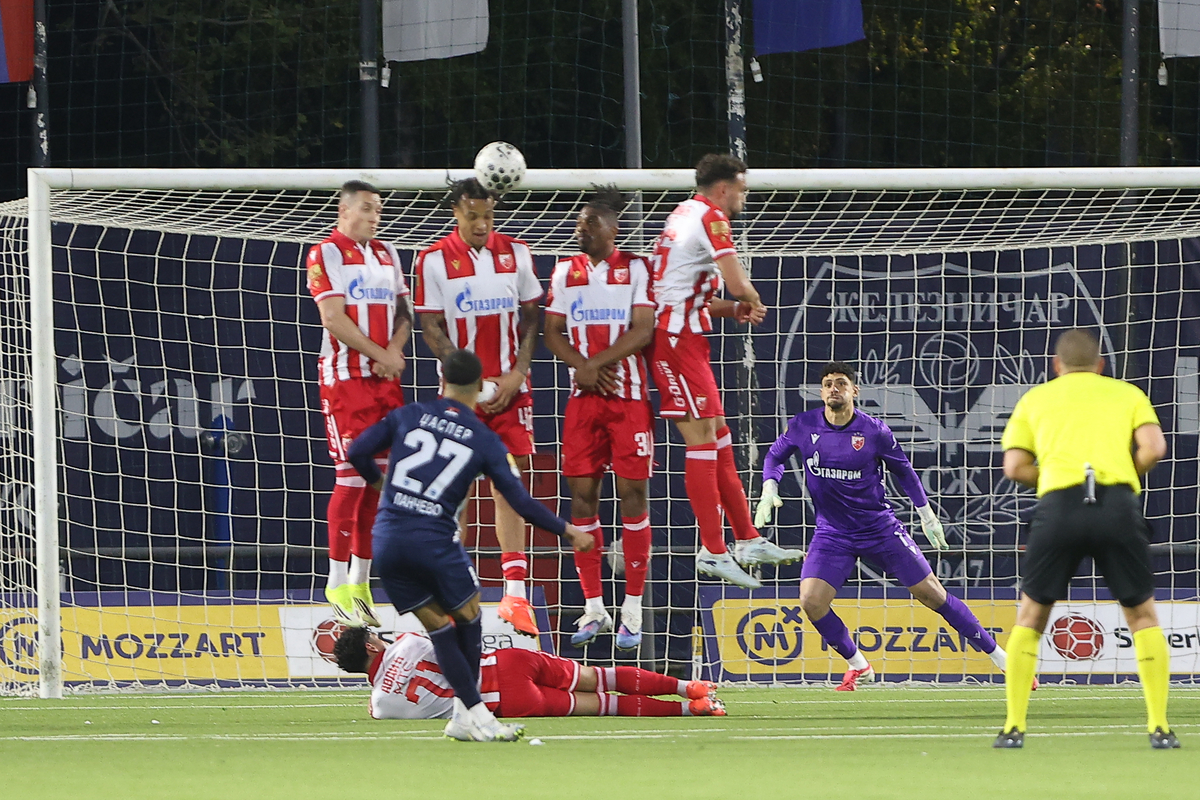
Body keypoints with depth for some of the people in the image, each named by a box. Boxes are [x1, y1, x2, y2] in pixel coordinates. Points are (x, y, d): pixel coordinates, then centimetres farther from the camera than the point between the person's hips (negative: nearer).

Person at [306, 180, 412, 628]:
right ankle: (337, 584, -6)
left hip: (386, 379, 7)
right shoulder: (326, 255, -5)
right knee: (352, 478, -10)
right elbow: (334, 318, -12)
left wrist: (396, 348, -4)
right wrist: (380, 355, -12)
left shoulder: (387, 256, 17)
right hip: (345, 377, -7)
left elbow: (403, 313, 17)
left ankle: (360, 581, 11)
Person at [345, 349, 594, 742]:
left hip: (387, 540, 3)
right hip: (435, 542, -3)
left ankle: (474, 713, 5)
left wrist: (378, 481, 26)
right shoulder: (485, 441, 1)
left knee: (438, 628, 10)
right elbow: (521, 502, 0)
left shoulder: (408, 416, 6)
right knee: (468, 620, 17)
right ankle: (468, 715, 17)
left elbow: (358, 452, 5)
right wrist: (567, 531, 12)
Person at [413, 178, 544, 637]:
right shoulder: (434, 261, -3)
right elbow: (432, 328, -3)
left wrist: (515, 374, -5)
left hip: (511, 388, 2)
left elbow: (532, 319, 8)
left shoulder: (515, 254, 5)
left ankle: (515, 593, -5)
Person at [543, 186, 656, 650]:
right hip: (583, 398, 3)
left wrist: (597, 363, -16)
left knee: (632, 493, -4)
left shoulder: (635, 269, -1)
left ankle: (633, 612, 0)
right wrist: (582, 366, -10)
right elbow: (552, 333, 7)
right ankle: (593, 609, 7)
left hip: (629, 396, -3)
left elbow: (642, 331, -9)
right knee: (582, 493, 0)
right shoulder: (566, 272, 10)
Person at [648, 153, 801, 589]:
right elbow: (738, 283, -17)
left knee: (719, 440, 12)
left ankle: (747, 540, 15)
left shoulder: (683, 215, 20)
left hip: (678, 336, 10)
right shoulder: (710, 218, -10)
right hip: (678, 340, -10)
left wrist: (735, 309, 11)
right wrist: (750, 301, 6)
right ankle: (713, 550, -10)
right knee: (702, 438, -10)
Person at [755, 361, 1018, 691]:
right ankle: (858, 666, 7)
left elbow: (903, 469, 5)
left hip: (879, 527, -2)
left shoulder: (874, 431, -10)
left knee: (931, 592, -1)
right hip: (832, 532, 2)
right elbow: (775, 454, 12)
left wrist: (926, 513, 10)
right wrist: (769, 489, -6)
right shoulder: (803, 426, -7)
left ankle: (997, 655, 10)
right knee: (811, 601, -17)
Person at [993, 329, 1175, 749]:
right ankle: (1159, 727, 5)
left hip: (1058, 504, 0)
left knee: (1031, 615, 15)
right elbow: (1153, 448, 3)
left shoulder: (1035, 399, 21)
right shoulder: (1128, 394, 20)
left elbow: (1015, 467, 10)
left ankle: (1014, 727, 8)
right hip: (1118, 505, 0)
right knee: (1142, 614, 14)